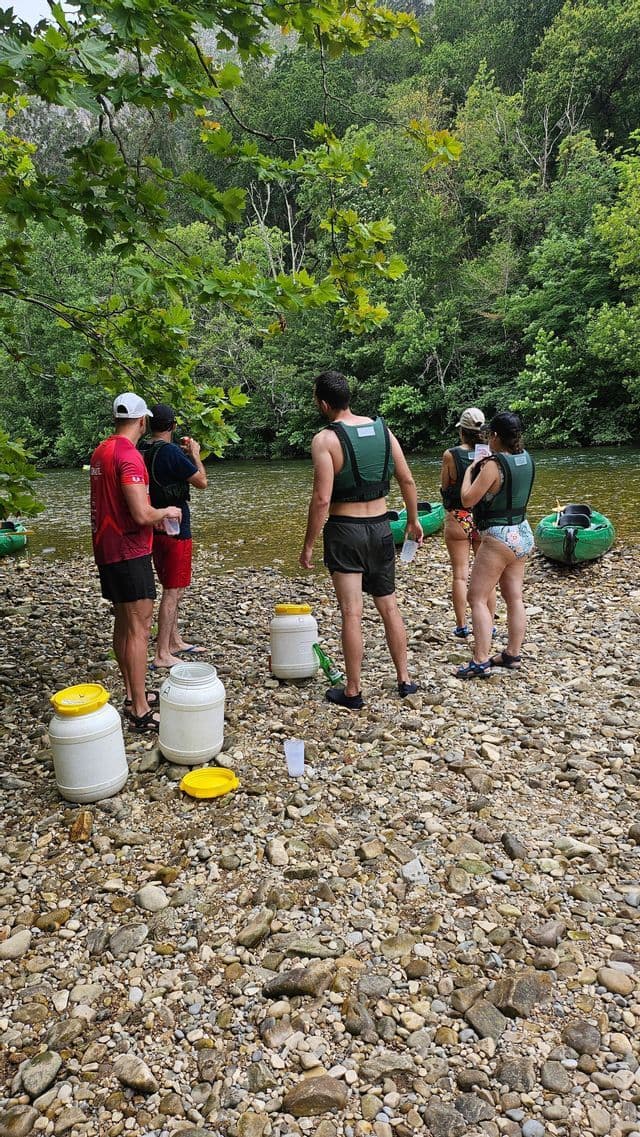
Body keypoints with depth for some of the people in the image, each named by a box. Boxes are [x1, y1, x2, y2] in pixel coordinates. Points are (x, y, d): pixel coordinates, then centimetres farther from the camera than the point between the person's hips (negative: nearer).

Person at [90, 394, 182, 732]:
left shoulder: (101, 451, 11)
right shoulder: (129, 455, -19)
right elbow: (141, 515, -26)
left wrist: (153, 516, 20)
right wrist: (166, 511, -7)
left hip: (106, 548, 10)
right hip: (129, 552, -10)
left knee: (124, 623, 16)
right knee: (138, 629, -5)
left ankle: (133, 695, 27)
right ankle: (141, 712, 0)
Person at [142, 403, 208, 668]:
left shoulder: (144, 451, 6)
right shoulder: (171, 452, -19)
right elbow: (201, 482, -14)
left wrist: (184, 453, 18)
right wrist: (195, 454, 0)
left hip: (155, 528, 9)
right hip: (175, 529, -9)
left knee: (172, 589, 20)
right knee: (172, 592, -3)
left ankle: (174, 642, 30)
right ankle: (162, 654, 1)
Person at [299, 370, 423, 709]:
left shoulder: (325, 439, -13)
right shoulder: (381, 428, 3)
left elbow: (322, 499, -18)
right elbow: (407, 480, 6)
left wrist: (308, 545, -10)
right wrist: (413, 520, 18)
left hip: (345, 531, -5)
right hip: (381, 528, 5)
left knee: (351, 613, 1)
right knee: (389, 606, 16)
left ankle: (352, 692, 11)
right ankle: (404, 679, 26)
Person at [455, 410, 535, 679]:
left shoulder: (494, 464, -20)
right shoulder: (526, 459, 4)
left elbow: (467, 499, -16)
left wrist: (470, 470, -2)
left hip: (499, 537, -9)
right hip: (522, 535, 9)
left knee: (477, 598, -3)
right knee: (514, 598, 13)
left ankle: (480, 661, -5)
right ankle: (512, 654, 22)